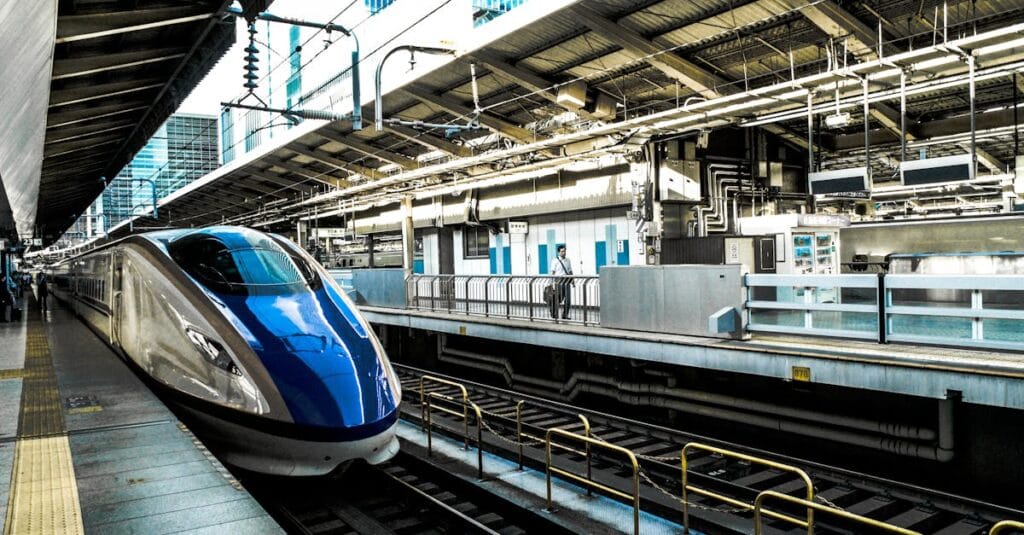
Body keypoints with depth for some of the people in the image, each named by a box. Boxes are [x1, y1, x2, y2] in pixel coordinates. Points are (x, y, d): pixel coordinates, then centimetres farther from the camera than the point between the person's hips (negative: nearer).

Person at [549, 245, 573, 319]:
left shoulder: (568, 260, 13)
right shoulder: (555, 261, -2)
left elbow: (570, 271, 16)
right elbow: (553, 272, -4)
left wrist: (572, 280, 10)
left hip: (567, 282, 5)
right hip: (559, 282, -5)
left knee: (568, 299, 0)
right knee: (557, 299, -1)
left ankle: (565, 315, 11)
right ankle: (554, 314, 17)